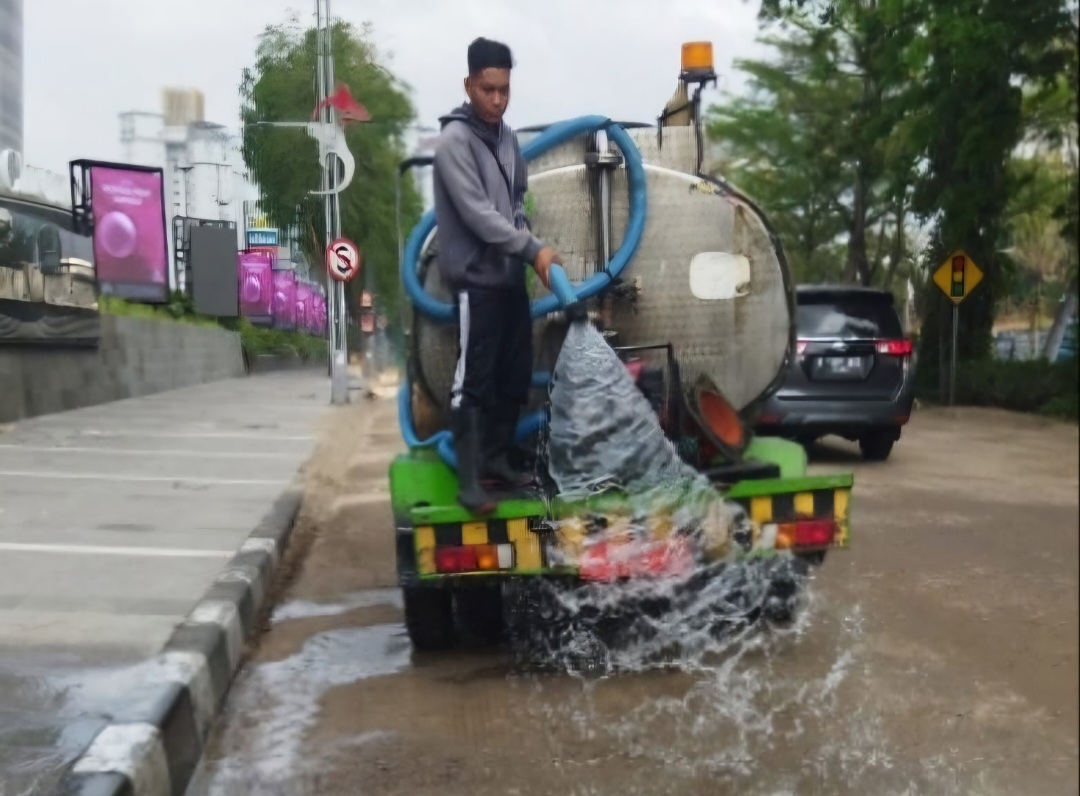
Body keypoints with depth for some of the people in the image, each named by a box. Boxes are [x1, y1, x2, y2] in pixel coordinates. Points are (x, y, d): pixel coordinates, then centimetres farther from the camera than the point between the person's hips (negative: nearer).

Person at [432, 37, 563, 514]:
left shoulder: (506, 136, 12)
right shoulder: (455, 140, -12)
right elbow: (478, 214, -19)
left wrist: (525, 251, 4)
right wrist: (533, 249, -21)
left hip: (510, 276, 8)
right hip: (476, 279, -8)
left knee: (515, 376, 11)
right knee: (474, 380, -6)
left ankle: (496, 460, 24)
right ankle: (470, 480, -2)